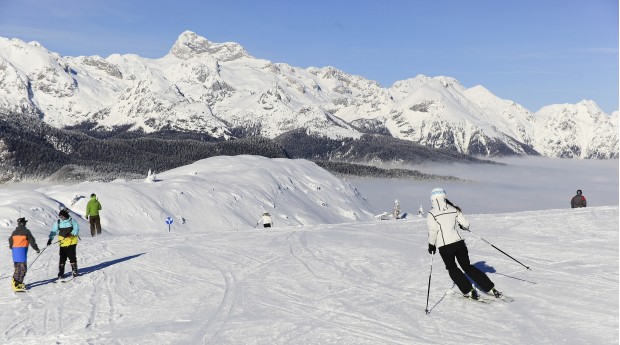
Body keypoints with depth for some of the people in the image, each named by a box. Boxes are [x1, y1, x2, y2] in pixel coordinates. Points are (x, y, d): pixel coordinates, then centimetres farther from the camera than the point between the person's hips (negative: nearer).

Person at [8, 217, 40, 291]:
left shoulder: (14, 232, 12)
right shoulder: (26, 231, -7)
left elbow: (10, 241, 23)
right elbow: (31, 241, -6)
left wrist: (11, 247, 45)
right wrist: (36, 249, 6)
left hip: (15, 250, 7)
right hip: (22, 250, -7)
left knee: (17, 267, 17)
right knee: (22, 268, -5)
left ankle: (15, 282, 22)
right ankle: (17, 284, -11)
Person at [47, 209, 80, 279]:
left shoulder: (72, 221, -4)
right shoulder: (58, 222, 3)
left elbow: (76, 229, -7)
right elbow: (53, 231, 2)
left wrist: (71, 233, -24)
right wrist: (50, 239, -10)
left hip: (72, 242, -2)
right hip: (63, 243, 2)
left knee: (72, 257, -2)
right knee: (62, 258, 3)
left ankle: (74, 270, 11)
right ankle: (60, 272, 12)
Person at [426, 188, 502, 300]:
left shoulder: (431, 214, -8)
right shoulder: (454, 209, 5)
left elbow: (432, 232, -10)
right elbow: (465, 224, 5)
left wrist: (431, 245, 3)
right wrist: (464, 226, 28)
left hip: (444, 246, -4)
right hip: (459, 242, 4)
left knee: (452, 268, 18)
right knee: (468, 266, 17)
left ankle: (469, 292, 10)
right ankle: (491, 289, 14)